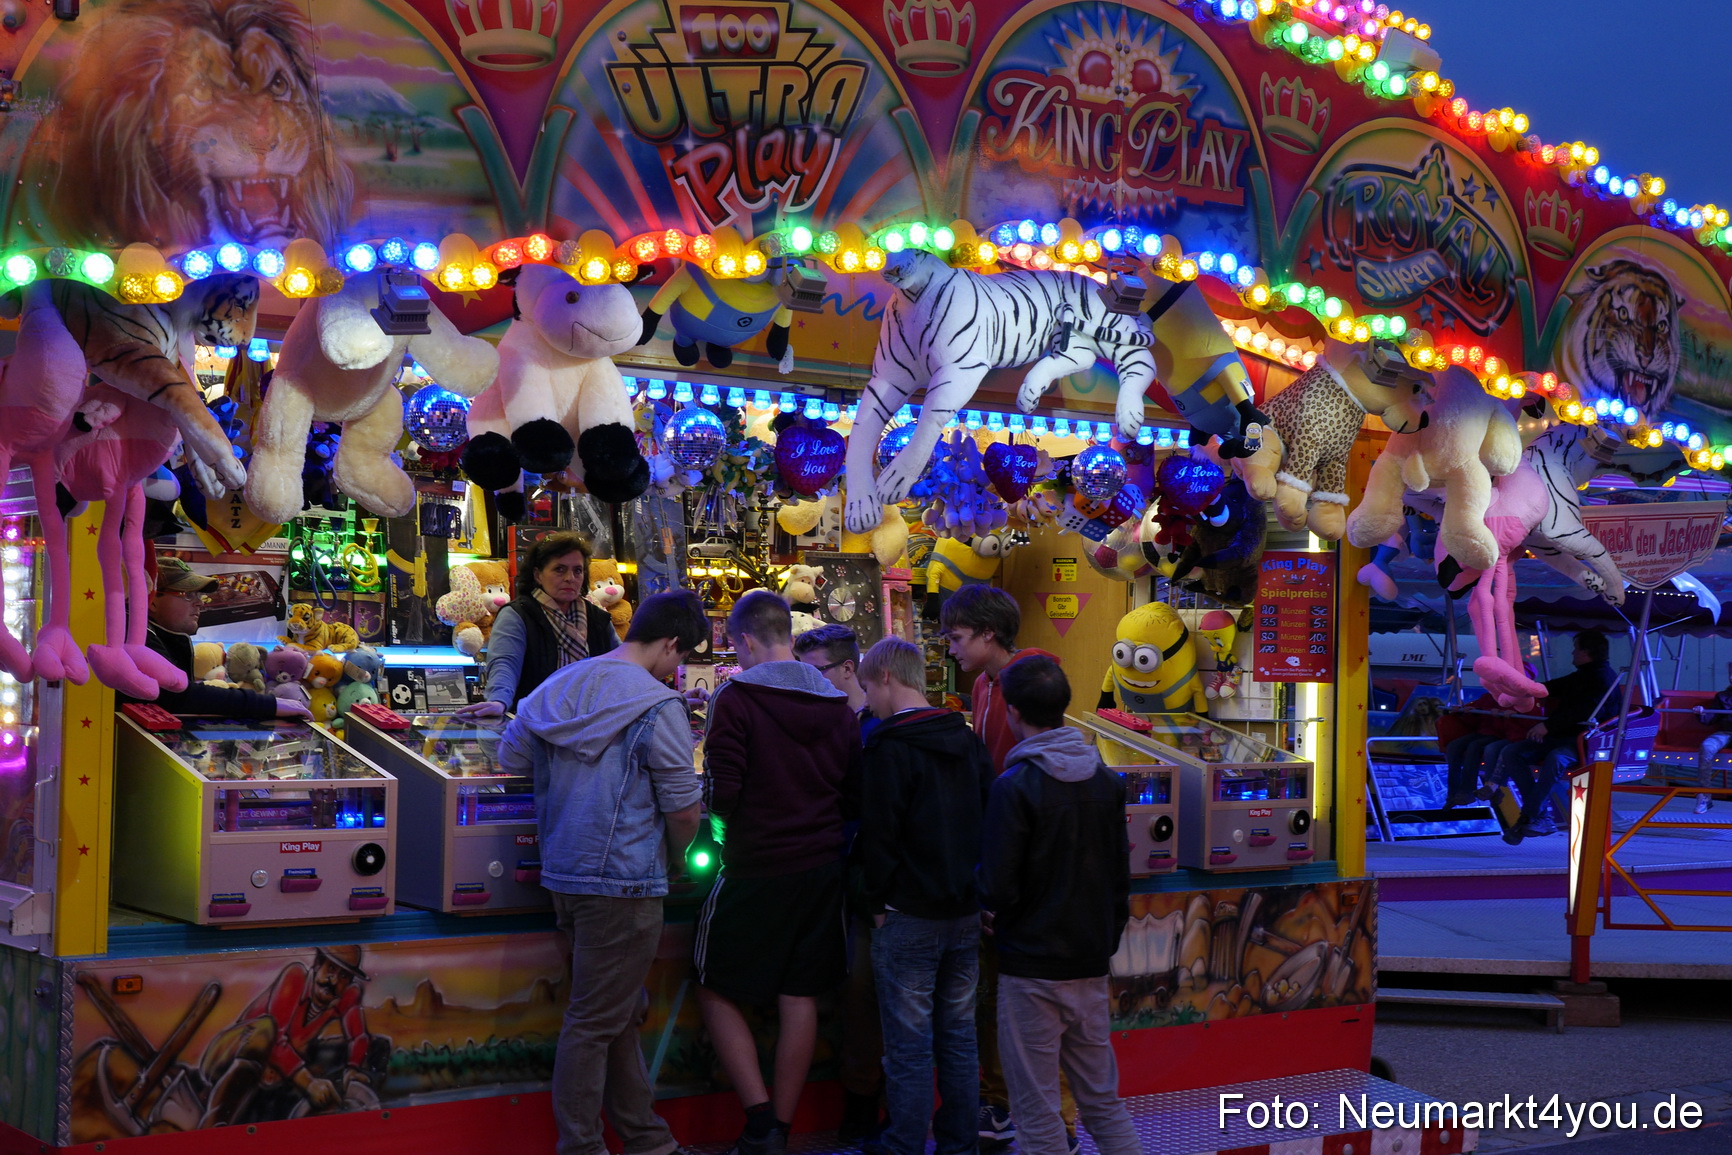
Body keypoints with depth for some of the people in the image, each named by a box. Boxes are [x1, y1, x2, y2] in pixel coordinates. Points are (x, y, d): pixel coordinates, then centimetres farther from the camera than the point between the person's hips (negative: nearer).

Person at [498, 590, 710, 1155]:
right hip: (623, 882, -8)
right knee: (595, 1020, -1)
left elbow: (510, 758, 15)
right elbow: (683, 809, -12)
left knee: (620, 1010, 18)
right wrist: (674, 860, 7)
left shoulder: (557, 687, 7)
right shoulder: (658, 707, -15)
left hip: (563, 871, 8)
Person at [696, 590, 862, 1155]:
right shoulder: (838, 707, 5)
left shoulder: (736, 699, -11)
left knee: (717, 991, 8)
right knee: (799, 997, 10)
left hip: (755, 870, -5)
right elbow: (854, 799, 8)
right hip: (822, 868, 5)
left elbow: (721, 795, -16)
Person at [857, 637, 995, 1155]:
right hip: (966, 911, 7)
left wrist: (878, 901, -3)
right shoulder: (967, 740, 9)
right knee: (958, 1034, 12)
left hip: (910, 916, -7)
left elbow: (879, 834, -14)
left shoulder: (889, 747, -11)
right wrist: (974, 889, 16)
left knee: (909, 1044, -2)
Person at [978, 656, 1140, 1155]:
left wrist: (995, 920, 4)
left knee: (1037, 1113, 3)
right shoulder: (1106, 780, 4)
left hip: (1032, 968, -6)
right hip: (1092, 964, 6)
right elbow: (1121, 874, 10)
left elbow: (997, 885, -17)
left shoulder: (1015, 786, -16)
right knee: (1103, 1101, 15)